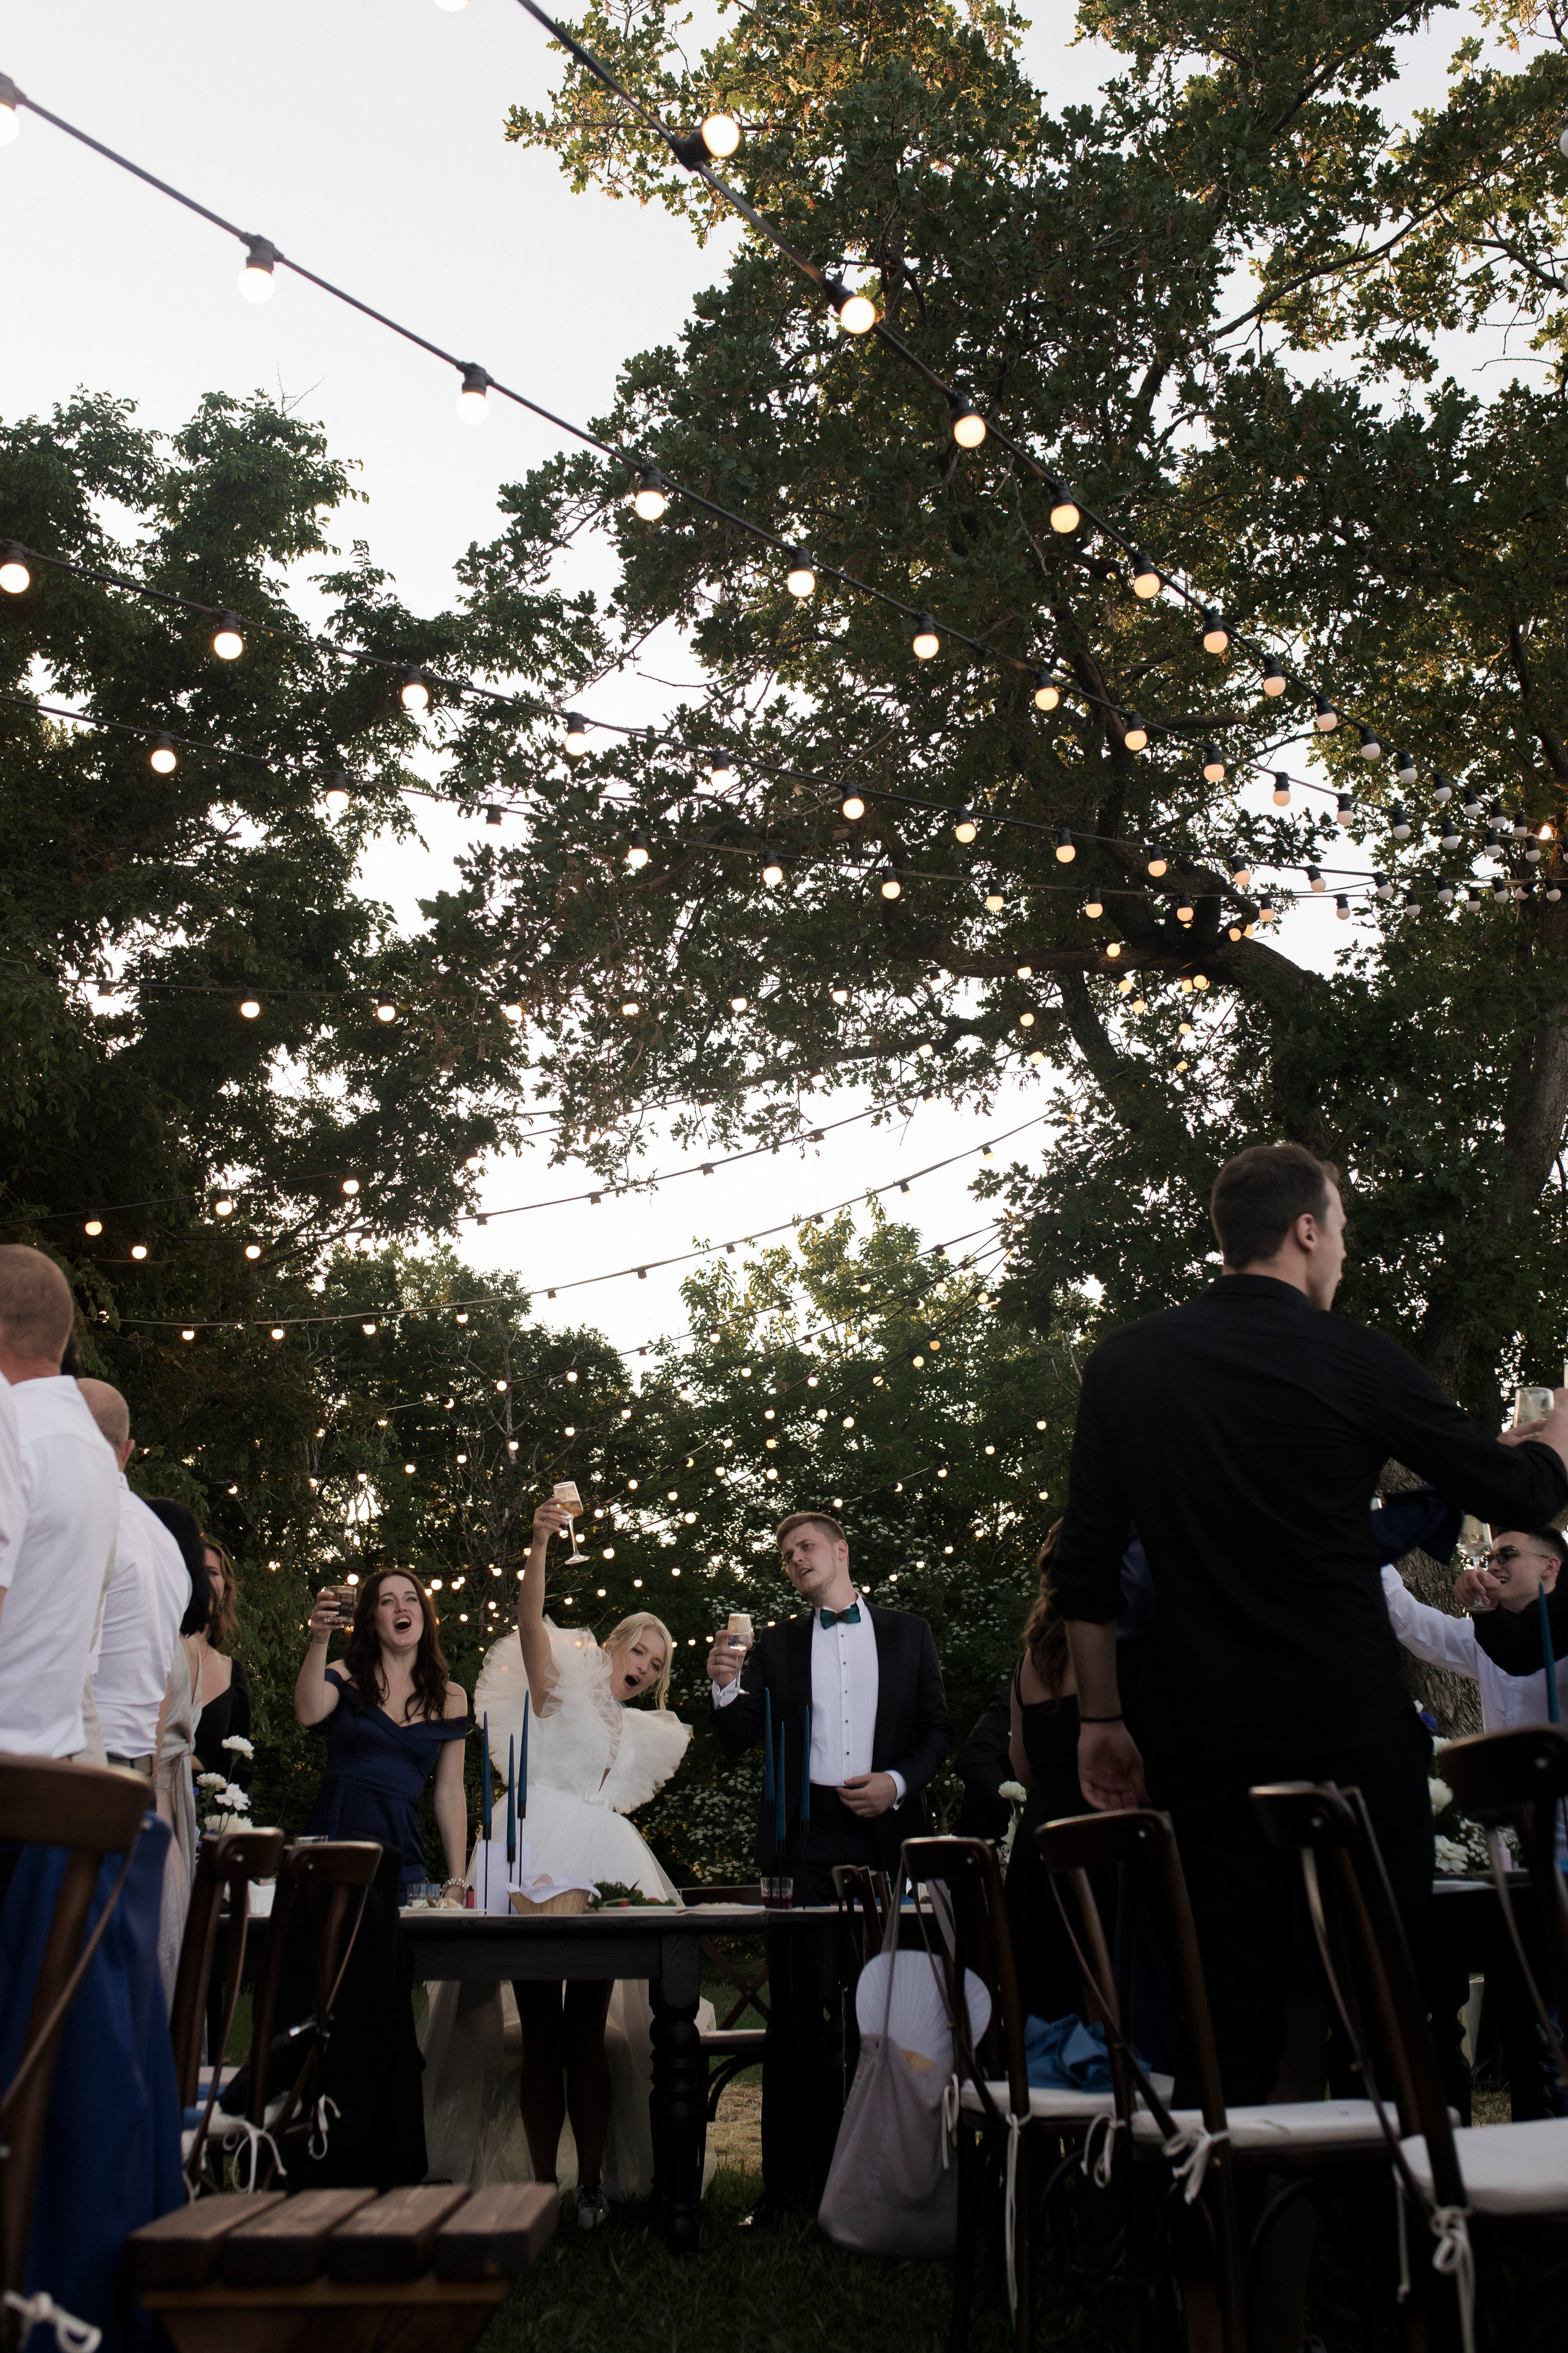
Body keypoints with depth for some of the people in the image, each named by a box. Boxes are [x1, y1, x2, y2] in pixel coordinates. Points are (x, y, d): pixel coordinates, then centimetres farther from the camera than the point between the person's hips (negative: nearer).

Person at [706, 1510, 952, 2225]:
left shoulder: (906, 1633, 10)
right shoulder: (776, 1645, 11)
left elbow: (937, 1728, 9)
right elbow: (737, 1742, 6)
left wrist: (897, 1782, -8)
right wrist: (726, 1688, -14)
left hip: (884, 1837, 0)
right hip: (803, 1840, 0)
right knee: (795, 2012, 0)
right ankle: (790, 2180, 6)